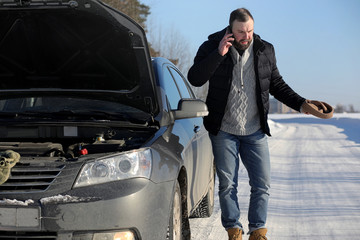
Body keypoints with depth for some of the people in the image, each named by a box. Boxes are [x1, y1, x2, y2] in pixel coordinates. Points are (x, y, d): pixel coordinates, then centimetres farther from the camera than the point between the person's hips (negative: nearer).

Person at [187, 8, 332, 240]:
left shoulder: (265, 50, 3)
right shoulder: (212, 47, -5)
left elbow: (277, 85, 14)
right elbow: (195, 79, -16)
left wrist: (301, 103, 2)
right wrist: (219, 54, -23)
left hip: (255, 132, 2)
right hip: (224, 131, -2)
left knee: (262, 184, 0)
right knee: (227, 184, 2)